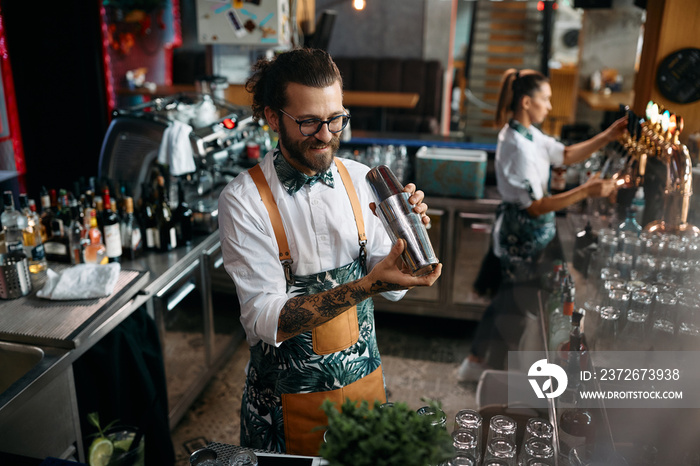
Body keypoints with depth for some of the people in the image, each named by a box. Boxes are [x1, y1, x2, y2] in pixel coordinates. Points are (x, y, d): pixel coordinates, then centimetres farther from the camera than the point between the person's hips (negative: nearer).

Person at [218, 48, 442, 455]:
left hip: (365, 376, 4)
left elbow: (391, 288, -3)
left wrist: (404, 234, -23)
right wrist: (366, 285, -34)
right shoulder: (244, 200, -18)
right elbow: (266, 320, -24)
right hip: (289, 396, -4)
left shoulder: (361, 179, -5)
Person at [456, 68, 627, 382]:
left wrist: (607, 137, 6)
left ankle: (475, 362, 34)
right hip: (526, 238, -10)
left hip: (518, 234, 10)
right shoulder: (517, 146, -26)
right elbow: (536, 206, -27)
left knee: (508, 298, 21)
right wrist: (586, 191, -30)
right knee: (516, 304, 7)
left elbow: (565, 155, 16)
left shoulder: (527, 133, 6)